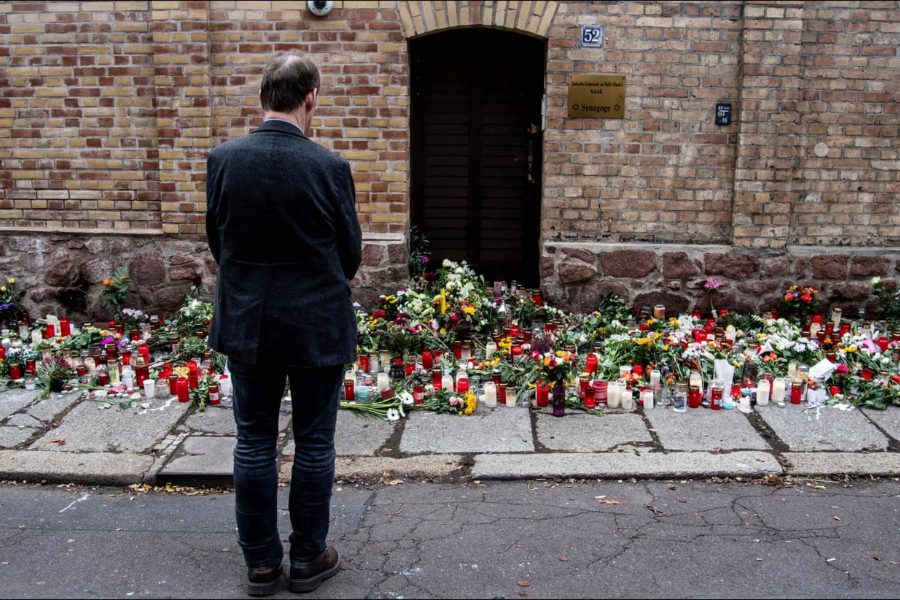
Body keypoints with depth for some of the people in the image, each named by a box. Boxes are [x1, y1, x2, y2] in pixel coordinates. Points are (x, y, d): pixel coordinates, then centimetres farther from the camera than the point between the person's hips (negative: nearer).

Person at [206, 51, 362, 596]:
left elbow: (218, 241, 4)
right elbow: (351, 255, -4)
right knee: (314, 444, 12)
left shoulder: (222, 160, -6)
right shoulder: (330, 167, -15)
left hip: (247, 325, 3)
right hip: (318, 326, -2)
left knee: (255, 444, 14)